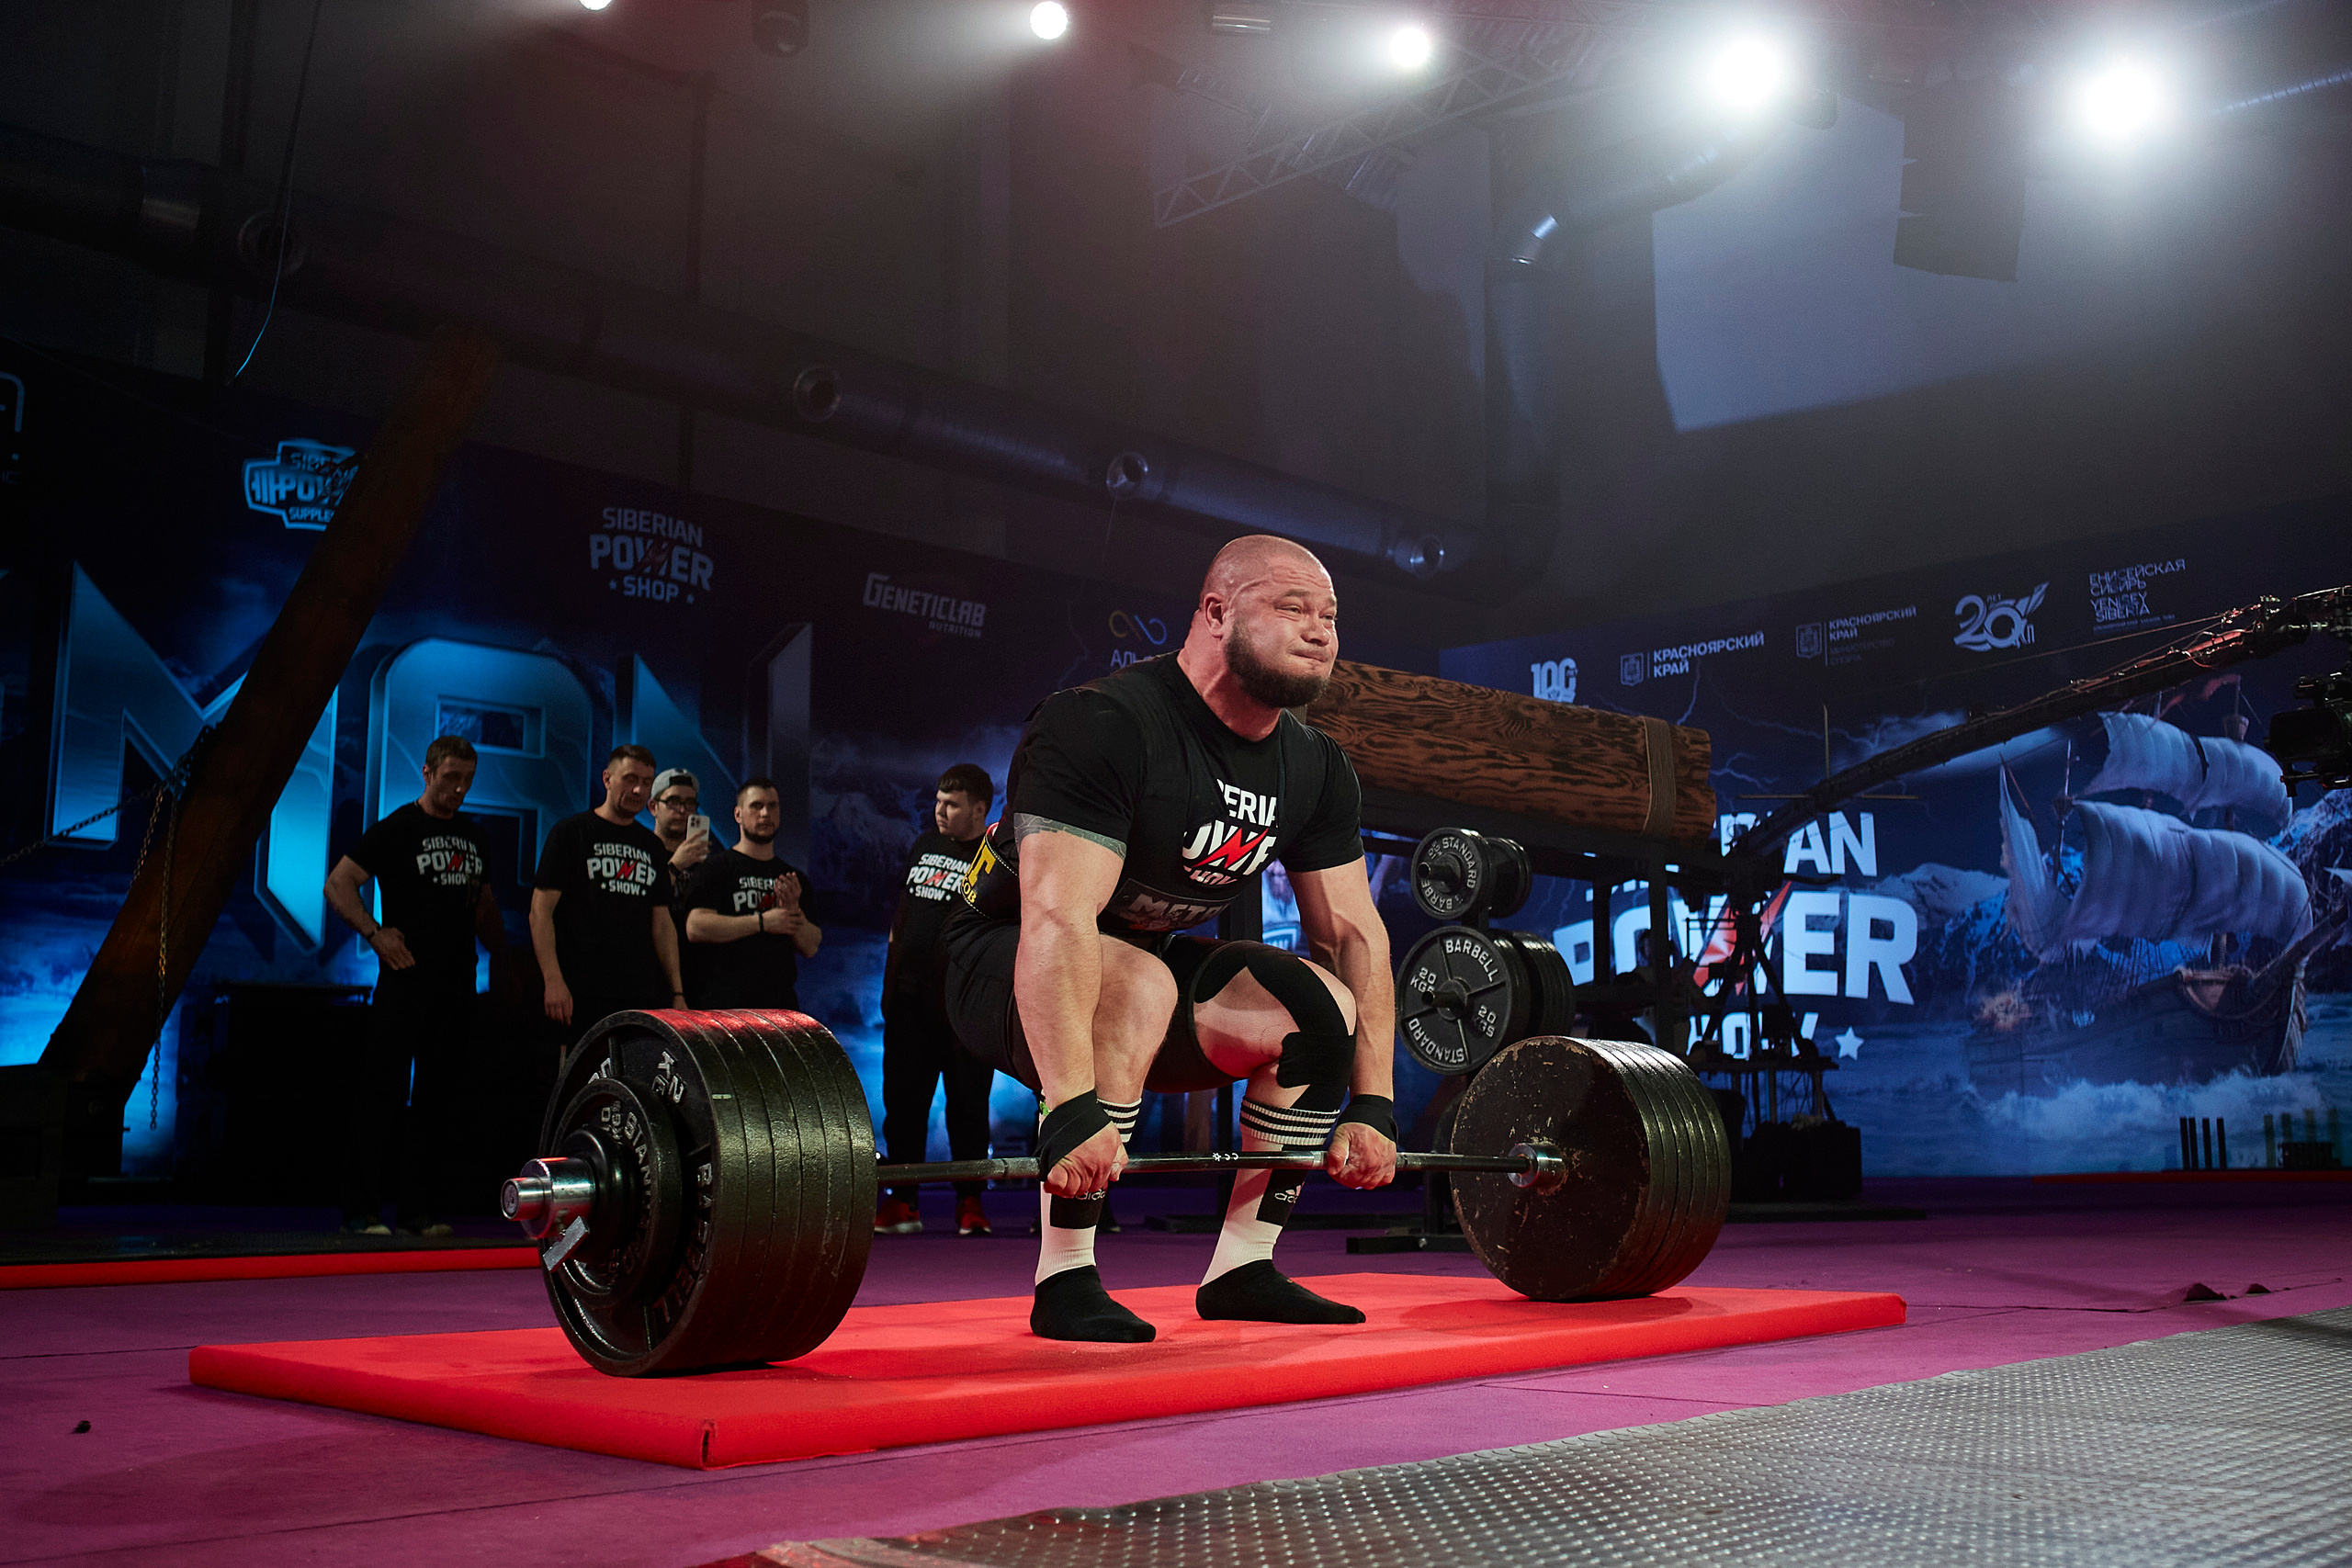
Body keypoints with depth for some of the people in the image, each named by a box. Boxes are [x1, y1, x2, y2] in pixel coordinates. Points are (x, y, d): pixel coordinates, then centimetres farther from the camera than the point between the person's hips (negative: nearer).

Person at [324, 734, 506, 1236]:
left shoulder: (470, 834, 17)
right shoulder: (396, 829, -2)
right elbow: (338, 884, -6)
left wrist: (505, 959, 15)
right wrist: (375, 933, -15)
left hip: (456, 983, 6)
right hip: (406, 978, -6)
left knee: (437, 1098, 7)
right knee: (384, 1091, -6)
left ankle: (417, 1208, 13)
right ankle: (361, 1208, -2)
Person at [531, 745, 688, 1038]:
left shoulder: (652, 847, 19)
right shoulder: (570, 832, 3)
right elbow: (541, 910, -3)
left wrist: (677, 993, 10)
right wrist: (553, 980, -14)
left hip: (644, 995, 4)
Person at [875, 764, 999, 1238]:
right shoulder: (923, 846, 16)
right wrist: (890, 980, 17)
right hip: (909, 998, 6)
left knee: (967, 1102, 0)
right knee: (902, 1098, 6)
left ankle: (970, 1203, 8)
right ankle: (901, 1201, 13)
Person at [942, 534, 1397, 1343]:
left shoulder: (1316, 770, -3)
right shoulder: (1105, 727, -28)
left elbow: (1353, 931, -1)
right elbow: (1058, 919, -37)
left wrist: (1372, 1102, -9)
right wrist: (1072, 1108, -45)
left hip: (1156, 956, 7)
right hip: (1007, 968, -7)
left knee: (1323, 1007, -11)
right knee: (1138, 984, -37)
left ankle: (1240, 1269, 0)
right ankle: (1065, 1278, -25)